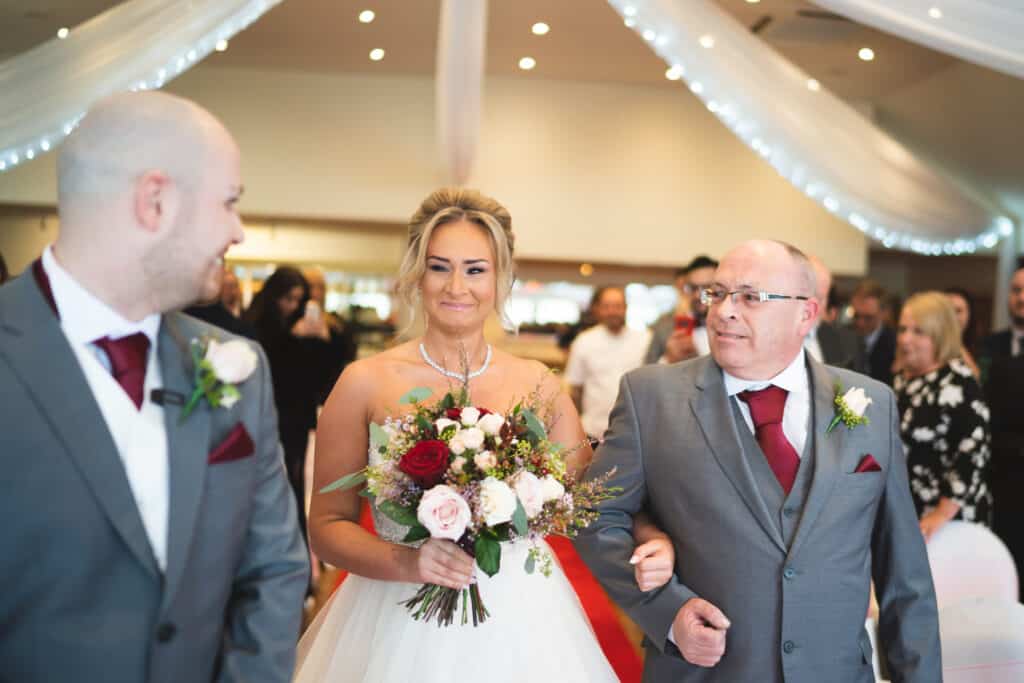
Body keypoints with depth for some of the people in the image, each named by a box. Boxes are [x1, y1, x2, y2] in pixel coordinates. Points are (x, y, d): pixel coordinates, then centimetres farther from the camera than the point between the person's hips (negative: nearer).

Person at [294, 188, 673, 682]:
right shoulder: (366, 383, -7)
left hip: (516, 622, 2)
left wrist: (652, 540, -15)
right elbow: (327, 524, -4)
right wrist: (405, 561, -20)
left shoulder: (537, 384, 0)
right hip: (401, 621, -2)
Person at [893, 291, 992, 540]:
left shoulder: (957, 383, -14)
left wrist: (943, 513, -20)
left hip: (950, 519, -7)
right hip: (904, 513, 7)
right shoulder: (903, 380, 9)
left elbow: (974, 452, -19)